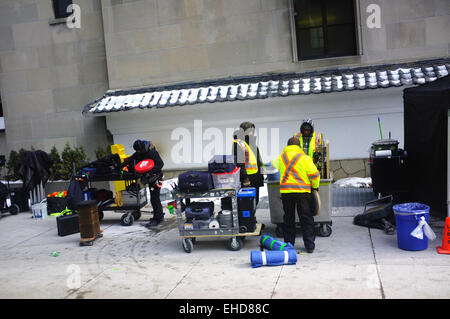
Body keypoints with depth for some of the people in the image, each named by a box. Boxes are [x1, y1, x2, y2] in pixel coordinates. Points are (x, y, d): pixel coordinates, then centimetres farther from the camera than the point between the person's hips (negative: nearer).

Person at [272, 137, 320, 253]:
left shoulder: (281, 157, 8)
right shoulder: (304, 158, -3)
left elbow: (274, 163, 30)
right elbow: (314, 174, -5)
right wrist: (315, 187, 11)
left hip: (285, 192, 3)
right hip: (302, 191, -3)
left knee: (288, 219, 14)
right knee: (306, 219, 6)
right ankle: (309, 246, 8)